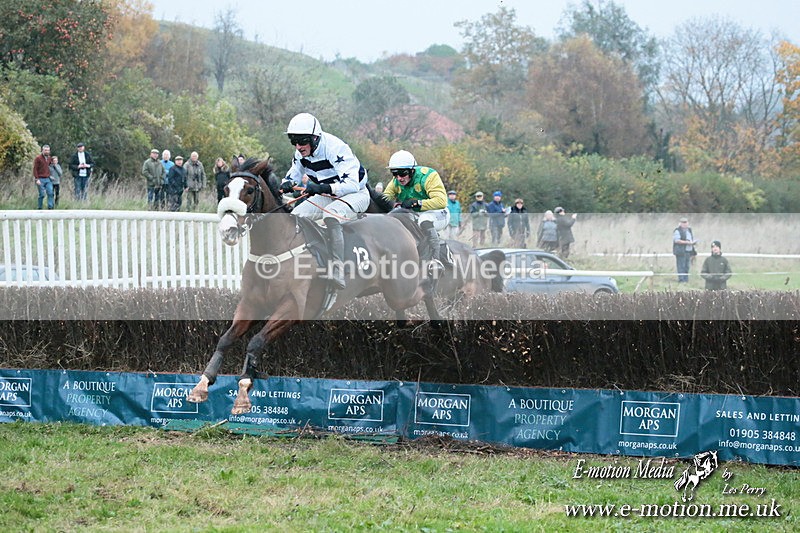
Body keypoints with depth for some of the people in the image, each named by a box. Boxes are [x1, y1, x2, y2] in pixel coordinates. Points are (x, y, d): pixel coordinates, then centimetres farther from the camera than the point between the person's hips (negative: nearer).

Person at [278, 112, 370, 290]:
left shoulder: (335, 148, -30)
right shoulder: (302, 153, -5)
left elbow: (351, 184, -38)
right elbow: (293, 174, 11)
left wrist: (323, 188, -51)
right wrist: (287, 183, -16)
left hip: (356, 194, -8)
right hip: (329, 196, 9)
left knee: (330, 215, -37)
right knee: (296, 215, -7)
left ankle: (338, 272, -43)